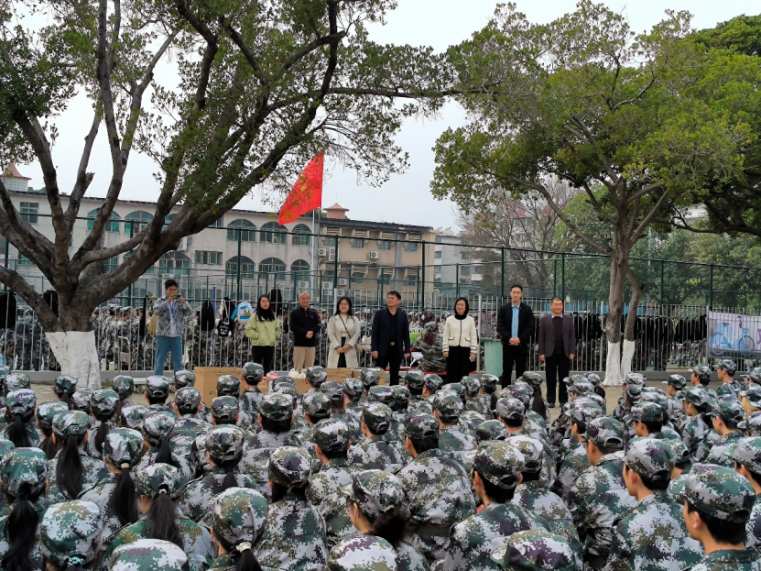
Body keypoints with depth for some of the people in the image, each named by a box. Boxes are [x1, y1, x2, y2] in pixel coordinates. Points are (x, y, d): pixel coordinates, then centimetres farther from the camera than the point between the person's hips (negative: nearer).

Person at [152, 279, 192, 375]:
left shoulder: (180, 301, 10)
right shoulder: (160, 301, 5)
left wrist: (183, 302, -17)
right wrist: (168, 301, -22)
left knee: (178, 362, 7)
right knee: (159, 361, 2)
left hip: (177, 336, 2)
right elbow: (156, 311, -14)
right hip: (163, 335, -2)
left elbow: (189, 313, -2)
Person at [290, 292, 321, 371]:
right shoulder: (294, 313, 3)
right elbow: (293, 327, -6)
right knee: (298, 367, -4)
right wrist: (305, 333, -16)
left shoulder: (314, 313, 10)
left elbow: (318, 326, 7)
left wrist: (312, 331, -15)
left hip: (311, 344, 3)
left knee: (310, 367, 4)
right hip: (299, 343, -3)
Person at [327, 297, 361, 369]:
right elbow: (331, 334, -1)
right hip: (337, 351, -1)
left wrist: (349, 345, -12)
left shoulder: (355, 319, 11)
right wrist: (337, 347, -13)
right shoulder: (333, 319, 7)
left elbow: (357, 333, 1)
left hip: (350, 350, 1)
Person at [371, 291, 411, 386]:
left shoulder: (403, 315, 7)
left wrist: (407, 350, 2)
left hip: (397, 350, 2)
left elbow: (406, 334, 7)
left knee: (395, 376, 9)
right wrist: (374, 349, -10)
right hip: (383, 349, -2)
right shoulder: (379, 314, 0)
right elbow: (374, 332, -2)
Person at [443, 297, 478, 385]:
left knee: (464, 374, 3)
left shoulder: (470, 320, 4)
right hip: (452, 349, 0)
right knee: (452, 374, 2)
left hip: (465, 349, 0)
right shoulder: (449, 319, 5)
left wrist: (473, 351, -3)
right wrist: (445, 350, -3)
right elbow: (446, 336, 5)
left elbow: (474, 337, 3)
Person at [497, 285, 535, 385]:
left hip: (522, 345, 0)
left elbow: (530, 327, -3)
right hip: (507, 345, 0)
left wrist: (520, 339, -15)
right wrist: (509, 338, -15)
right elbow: (500, 327, -1)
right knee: (506, 372, 2)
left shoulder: (527, 309, 4)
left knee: (521, 372, 5)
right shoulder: (503, 309, 5)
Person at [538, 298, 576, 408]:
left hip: (564, 354, 1)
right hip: (550, 353, -1)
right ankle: (551, 400, 9)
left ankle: (563, 400, 12)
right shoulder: (545, 320, 5)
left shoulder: (568, 320, 9)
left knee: (564, 378, 5)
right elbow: (541, 337, 2)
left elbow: (572, 337, 6)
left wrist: (572, 352, -3)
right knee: (551, 378, 3)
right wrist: (541, 353, -5)